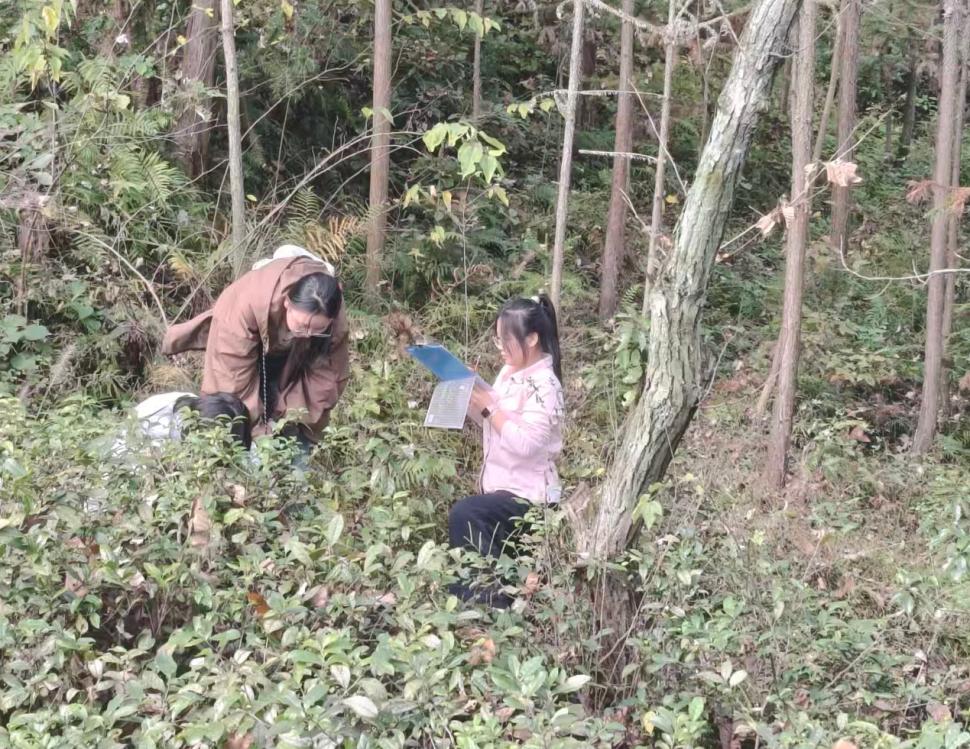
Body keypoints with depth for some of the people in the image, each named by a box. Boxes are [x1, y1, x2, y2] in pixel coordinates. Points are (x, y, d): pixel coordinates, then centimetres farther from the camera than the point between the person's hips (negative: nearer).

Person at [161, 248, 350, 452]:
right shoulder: (249, 304, -44)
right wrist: (254, 428, -37)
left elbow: (328, 374, -21)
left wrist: (299, 418, -29)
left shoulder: (336, 322, -35)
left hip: (290, 363, 1)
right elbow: (233, 372, -37)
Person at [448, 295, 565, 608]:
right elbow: (494, 423, 16)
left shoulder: (543, 386, -20)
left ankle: (488, 597, -16)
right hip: (502, 485, 10)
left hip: (527, 493, -9)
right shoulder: (510, 372, 7)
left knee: (463, 515, -26)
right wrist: (472, 397, -2)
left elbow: (524, 443, -27)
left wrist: (489, 406, -25)